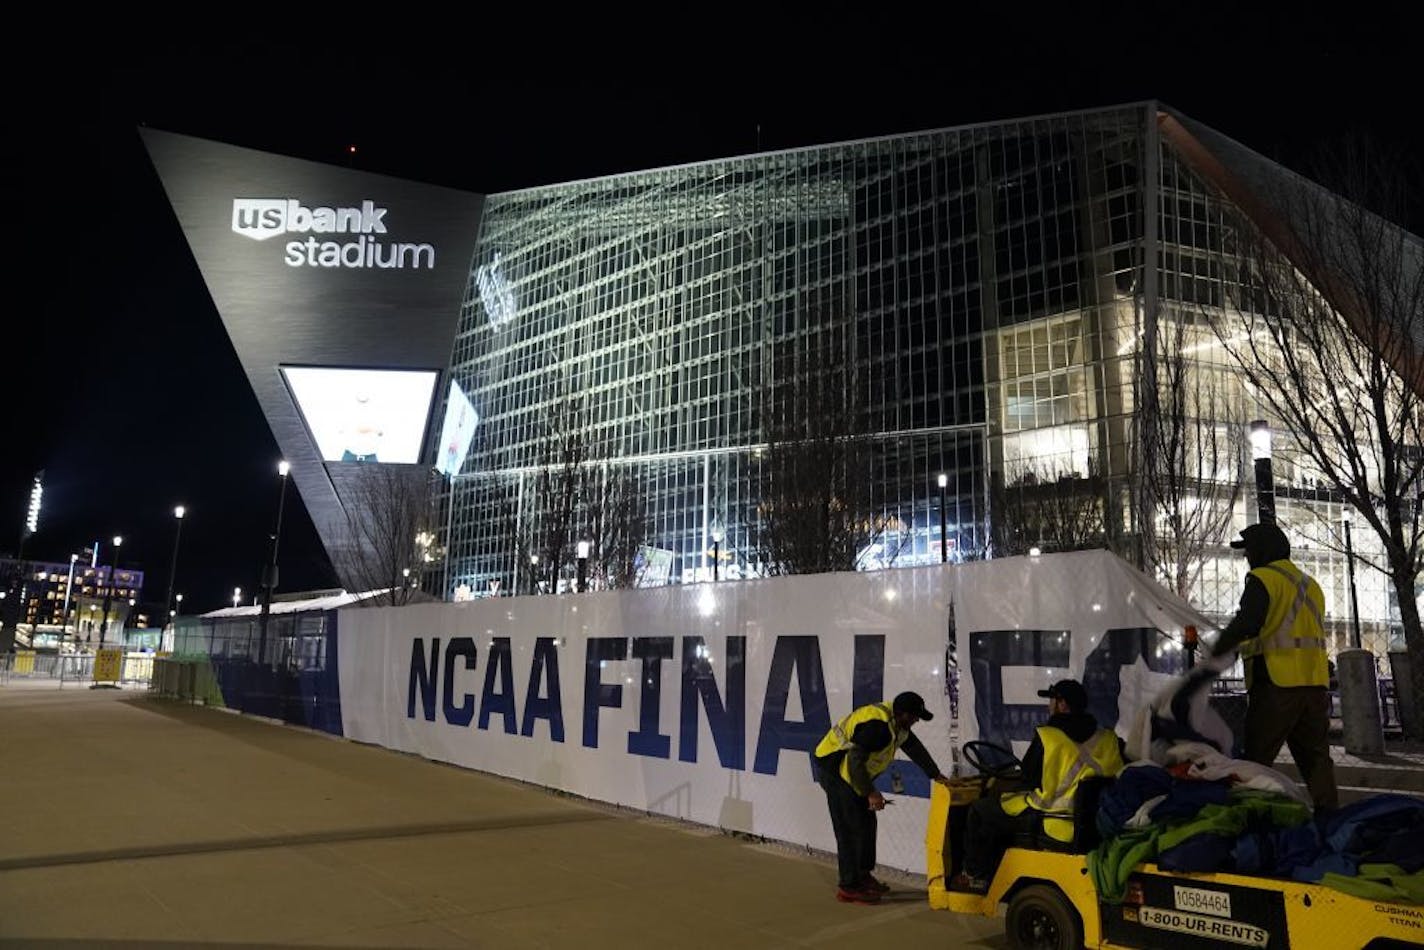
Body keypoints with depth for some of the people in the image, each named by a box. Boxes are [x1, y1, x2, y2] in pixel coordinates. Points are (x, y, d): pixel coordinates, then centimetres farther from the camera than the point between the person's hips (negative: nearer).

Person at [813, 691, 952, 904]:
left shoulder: (896, 723, 3)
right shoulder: (876, 725, -29)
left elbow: (914, 747, 17)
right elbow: (855, 761, -30)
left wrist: (936, 775, 17)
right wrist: (871, 793, -25)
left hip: (849, 772, 10)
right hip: (833, 770, -10)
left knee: (867, 823, 13)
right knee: (850, 828, -8)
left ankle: (862, 875, 24)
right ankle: (848, 887, -1)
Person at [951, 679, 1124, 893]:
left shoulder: (1047, 737, -15)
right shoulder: (1109, 740, -1)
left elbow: (1028, 779, -7)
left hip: (1049, 820, -6)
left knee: (979, 810, 13)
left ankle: (975, 876, 19)